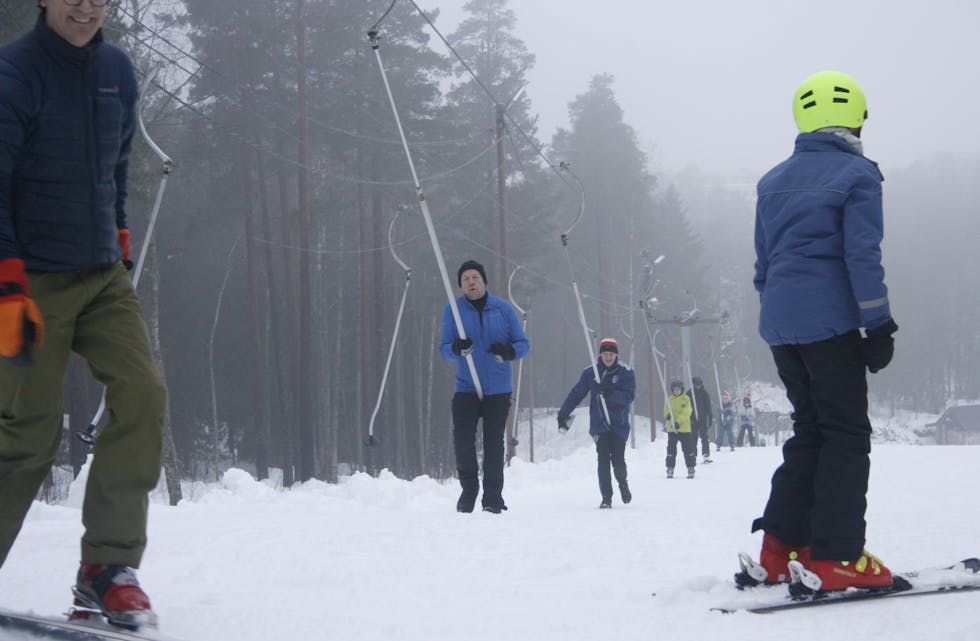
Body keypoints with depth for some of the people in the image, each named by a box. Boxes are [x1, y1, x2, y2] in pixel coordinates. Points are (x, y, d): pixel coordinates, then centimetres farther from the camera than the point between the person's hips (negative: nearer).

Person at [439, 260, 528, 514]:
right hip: (466, 388, 0)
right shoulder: (453, 309, 3)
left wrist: (507, 351, -18)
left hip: (498, 389, 0)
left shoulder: (503, 308, 3)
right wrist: (456, 348, -22)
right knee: (462, 439, -11)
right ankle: (469, 488, 10)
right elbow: (444, 348, 1)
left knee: (494, 442, 1)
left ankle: (493, 498, 10)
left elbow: (523, 344, 4)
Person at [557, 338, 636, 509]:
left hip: (619, 424, -1)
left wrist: (610, 393, -29)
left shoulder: (626, 372, -3)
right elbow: (576, 393, 6)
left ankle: (622, 482, 27)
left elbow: (629, 396, -14)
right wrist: (563, 414, 2)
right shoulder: (591, 372, 2)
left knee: (618, 459, -5)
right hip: (599, 424, 1)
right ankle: (606, 497, -2)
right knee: (603, 460, -9)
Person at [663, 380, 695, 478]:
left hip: (684, 429, -3)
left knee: (687, 448, -1)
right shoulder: (669, 400, 9)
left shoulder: (686, 399, -1)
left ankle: (691, 470, 4)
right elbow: (666, 411, 8)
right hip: (671, 429, 3)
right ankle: (670, 469, 12)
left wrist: (678, 421, -23)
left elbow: (686, 412, -11)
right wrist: (667, 416, -17)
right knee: (671, 449, 5)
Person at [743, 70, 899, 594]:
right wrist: (879, 325, -10)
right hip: (828, 324, -7)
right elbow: (862, 256, -12)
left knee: (810, 428, 15)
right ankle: (835, 558, -8)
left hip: (779, 325, 7)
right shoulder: (856, 174, -5)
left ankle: (781, 546, 9)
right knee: (846, 435, -2)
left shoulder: (773, 181, 15)